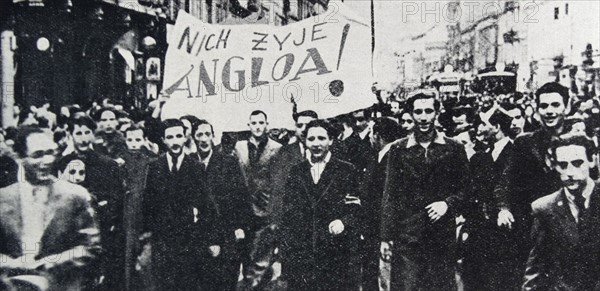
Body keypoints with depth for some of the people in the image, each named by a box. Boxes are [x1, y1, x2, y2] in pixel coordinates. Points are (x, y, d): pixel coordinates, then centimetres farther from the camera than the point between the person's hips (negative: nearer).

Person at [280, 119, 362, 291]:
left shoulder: (346, 171, 3)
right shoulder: (295, 172, 11)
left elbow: (355, 210, 1)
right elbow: (287, 212, 11)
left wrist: (343, 222, -19)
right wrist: (284, 249, 4)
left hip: (336, 255, -2)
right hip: (299, 255, 2)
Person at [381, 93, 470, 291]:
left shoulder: (454, 149, 5)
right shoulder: (398, 150, 5)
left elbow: (465, 189, 10)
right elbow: (390, 195, 4)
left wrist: (447, 204, -10)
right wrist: (386, 236, 0)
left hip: (442, 236, 1)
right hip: (406, 236, 0)